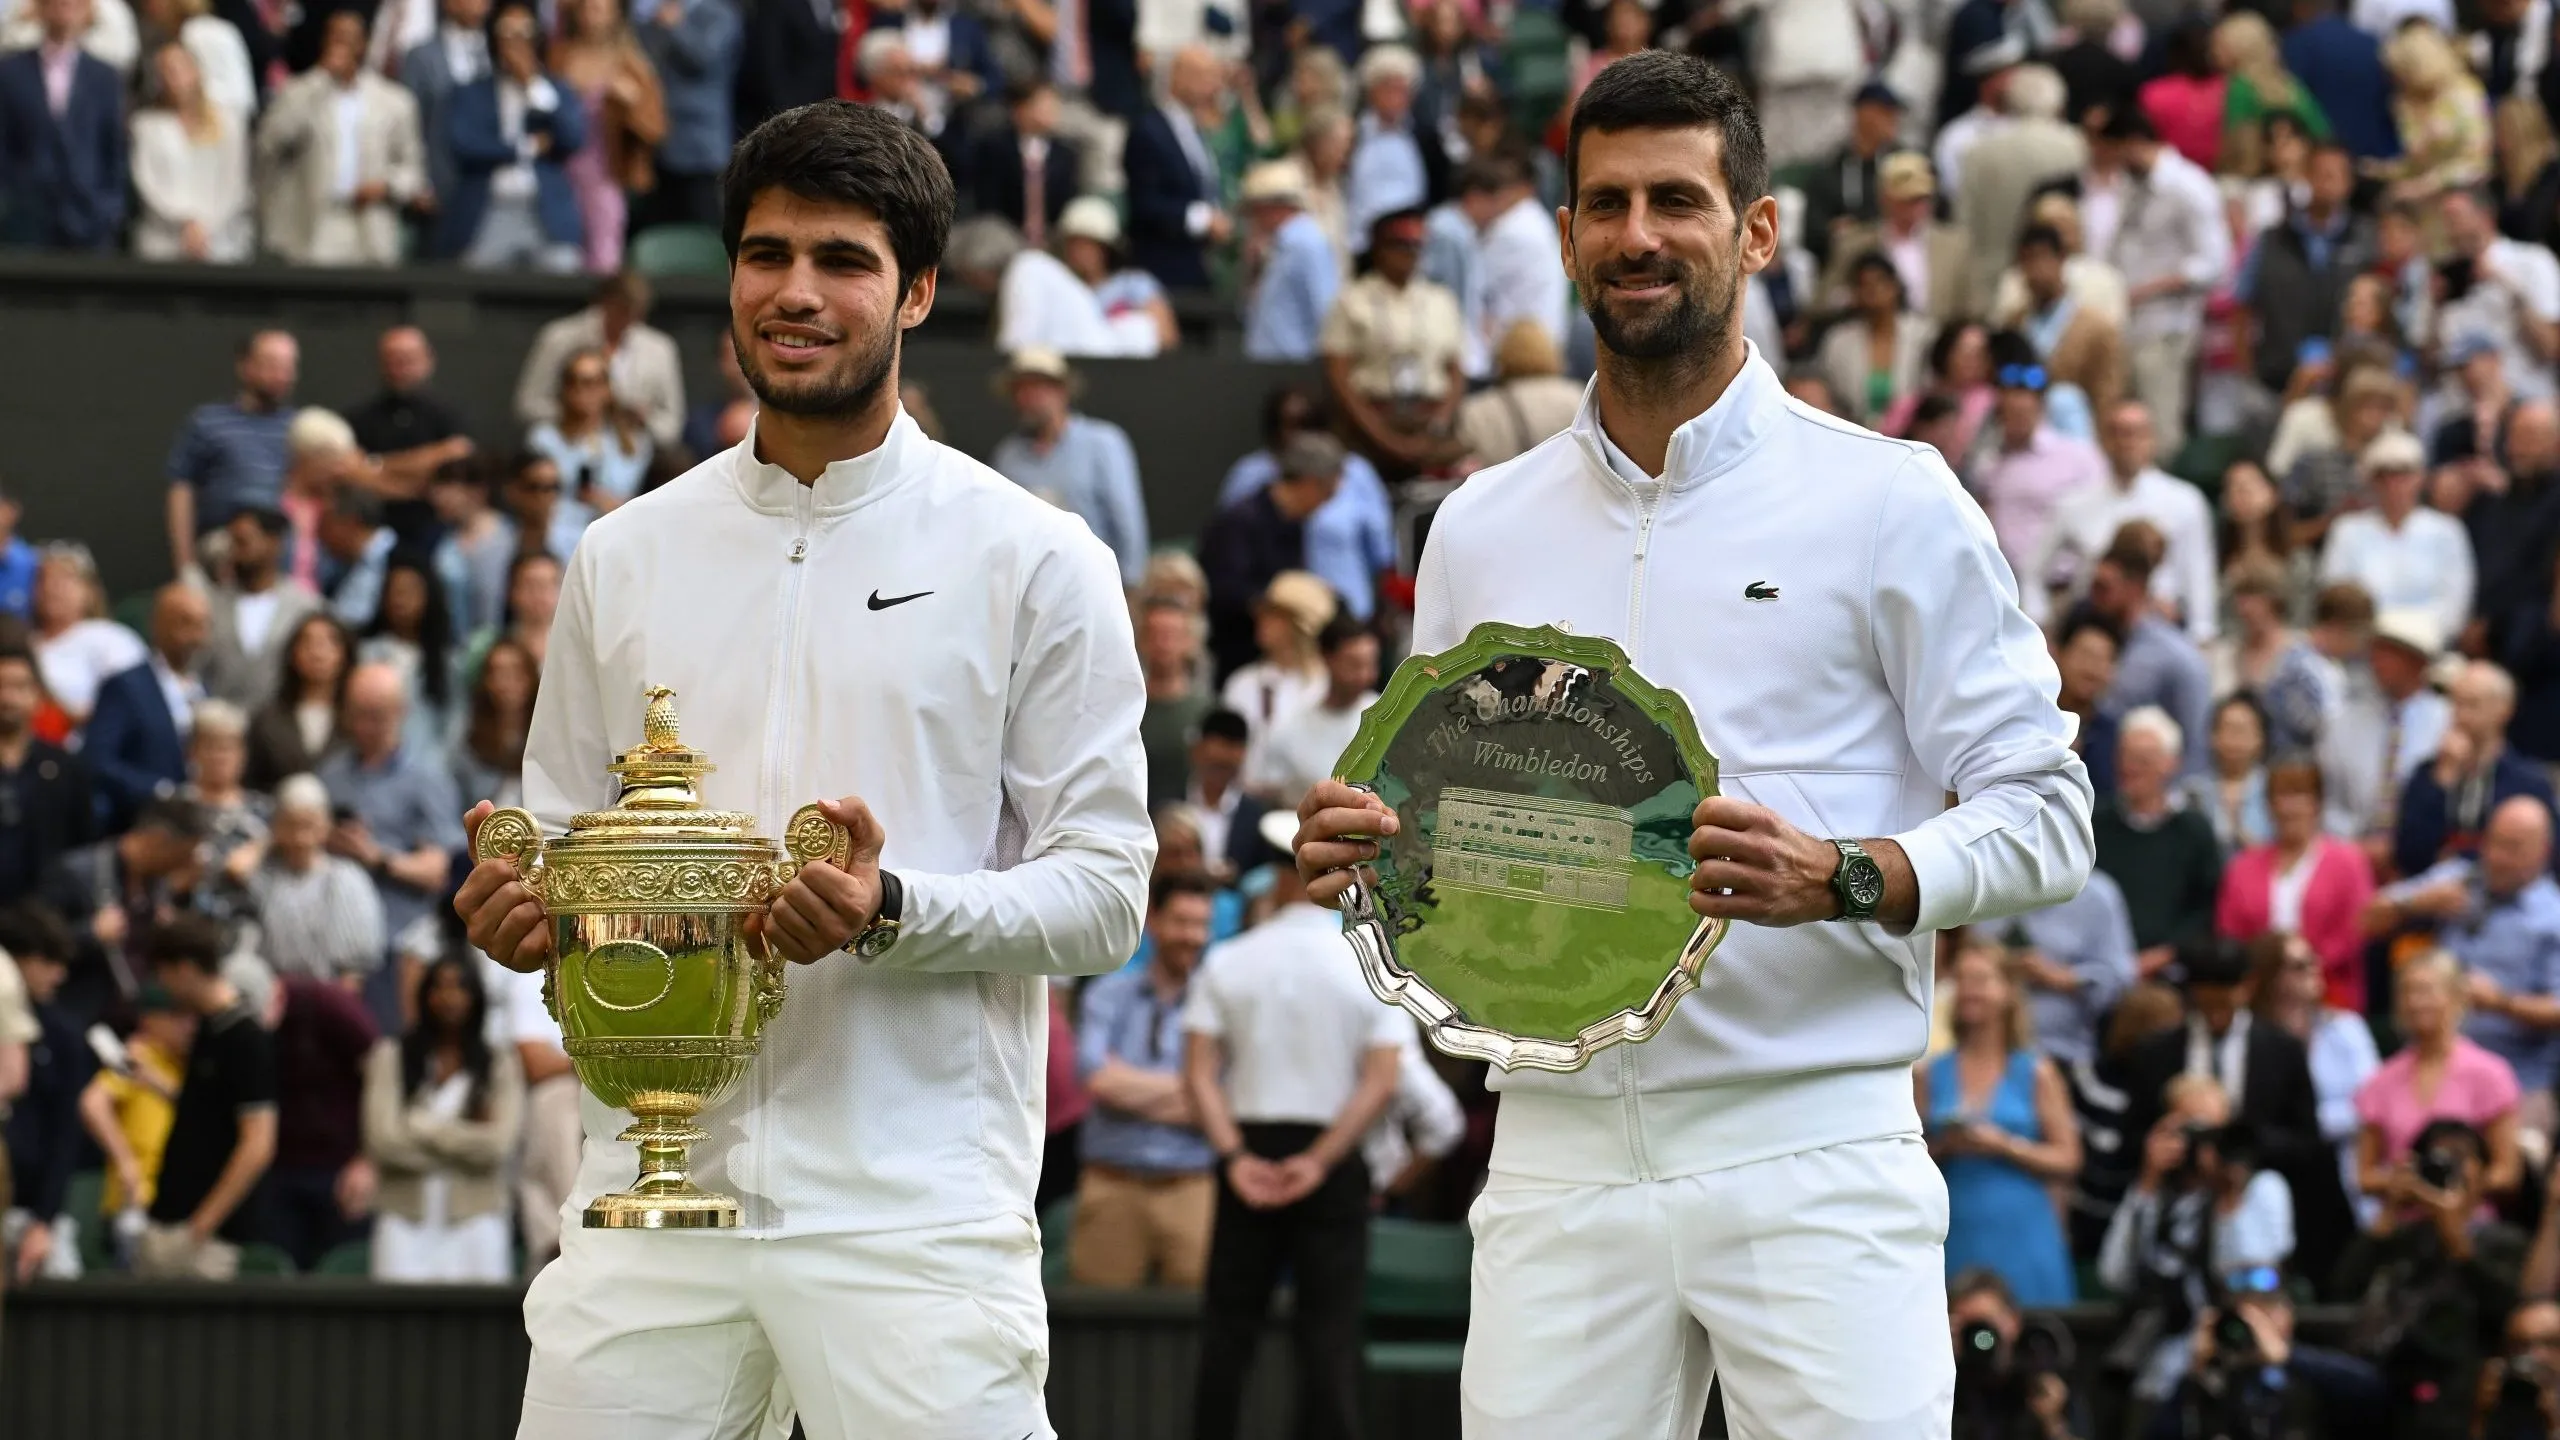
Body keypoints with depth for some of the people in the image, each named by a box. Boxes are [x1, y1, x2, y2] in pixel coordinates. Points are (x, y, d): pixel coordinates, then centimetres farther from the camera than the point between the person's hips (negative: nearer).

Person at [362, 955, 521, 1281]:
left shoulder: (500, 1066, 7)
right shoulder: (391, 1057, 6)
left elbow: (497, 1144, -5)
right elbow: (383, 1140, -5)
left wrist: (423, 1126, -3)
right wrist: (465, 1137, -3)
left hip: (474, 1221, 0)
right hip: (407, 1221, 0)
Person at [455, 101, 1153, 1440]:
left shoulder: (1034, 561, 2)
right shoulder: (624, 557, 14)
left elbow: (1103, 889, -1)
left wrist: (894, 912, -18)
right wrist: (522, 911, -2)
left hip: (914, 1211, -3)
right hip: (655, 1185, 3)